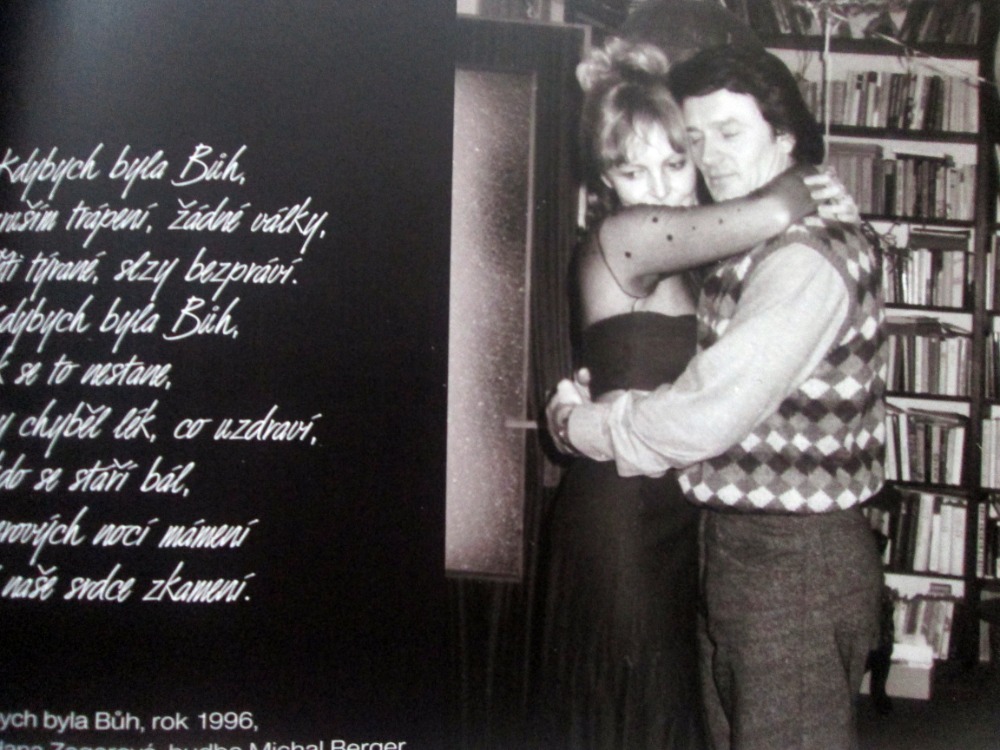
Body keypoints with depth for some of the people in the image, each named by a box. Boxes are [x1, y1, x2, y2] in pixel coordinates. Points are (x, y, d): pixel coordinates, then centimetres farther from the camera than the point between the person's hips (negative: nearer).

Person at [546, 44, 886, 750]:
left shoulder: (810, 256, -20)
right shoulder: (753, 249, 13)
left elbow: (707, 415, -26)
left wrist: (577, 422, -11)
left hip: (795, 560, -10)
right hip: (739, 544, 10)